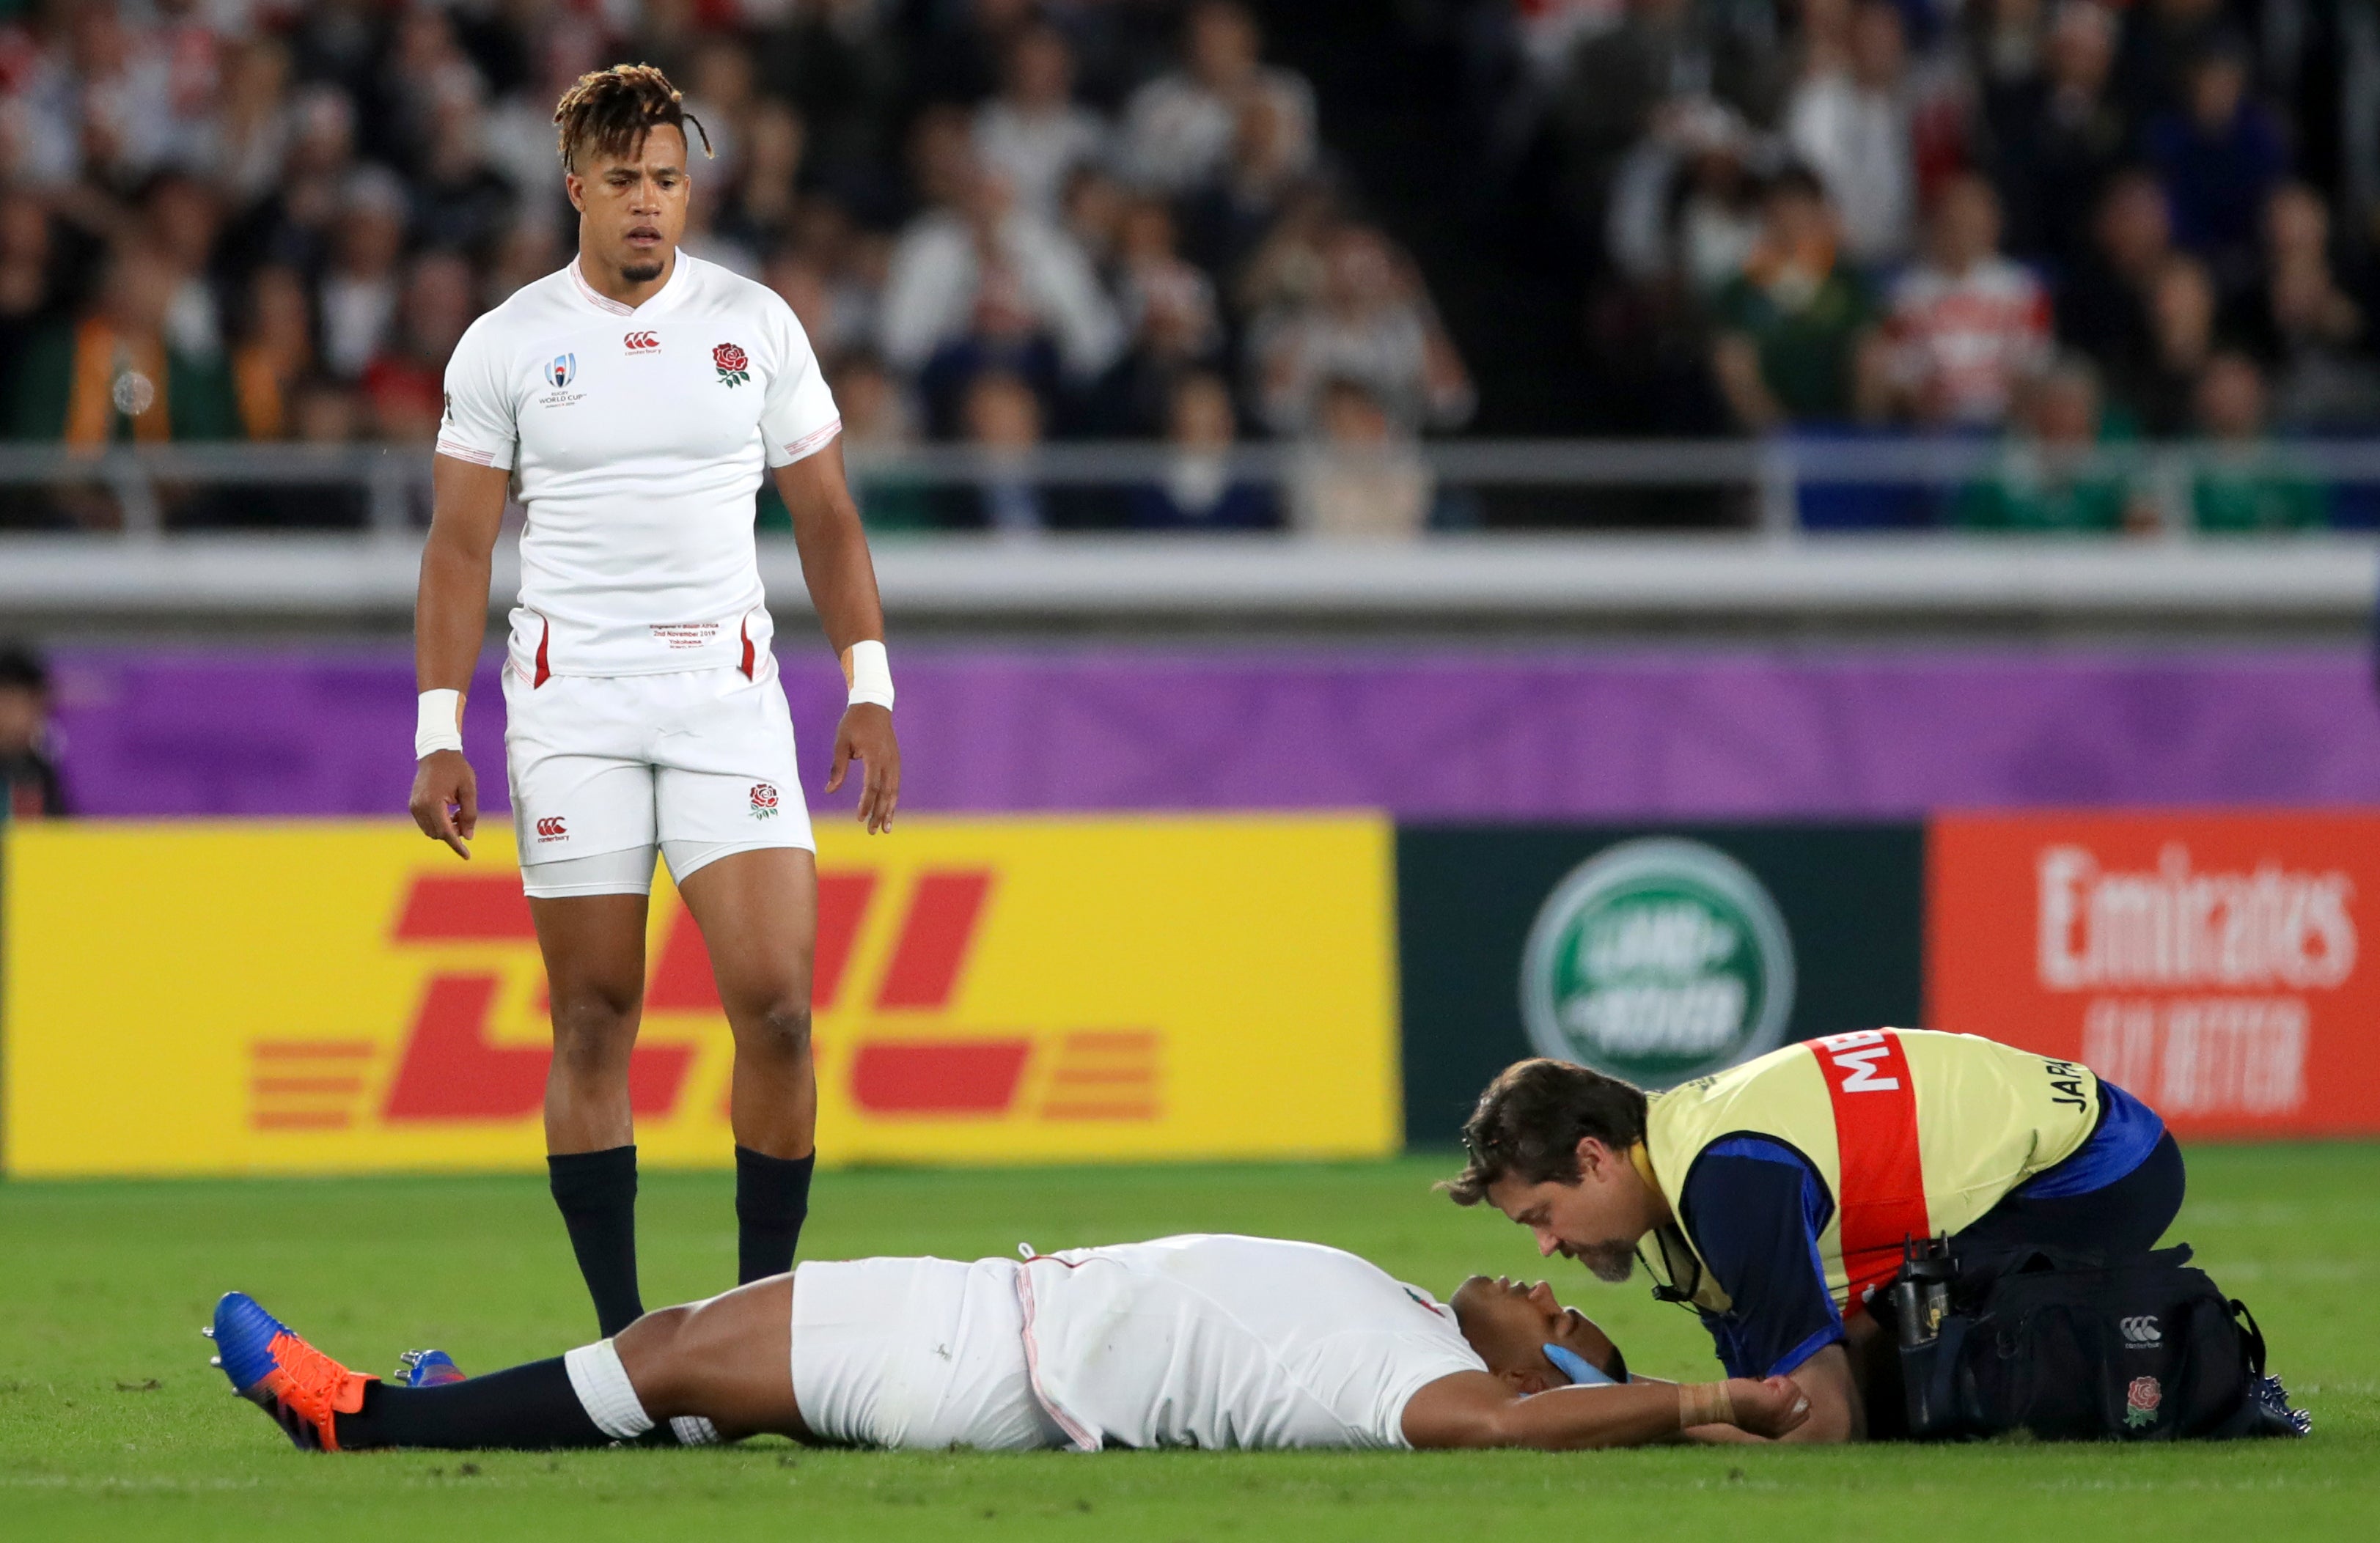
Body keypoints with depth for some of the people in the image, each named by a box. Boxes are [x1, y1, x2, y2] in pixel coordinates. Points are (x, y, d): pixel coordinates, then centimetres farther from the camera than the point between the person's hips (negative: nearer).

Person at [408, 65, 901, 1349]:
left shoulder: (755, 324, 6)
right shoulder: (506, 344, 3)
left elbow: (825, 517, 11)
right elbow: (459, 545, 4)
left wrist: (869, 687, 3)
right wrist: (440, 734, -3)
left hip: (726, 690, 1)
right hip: (570, 702, -1)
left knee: (775, 1001, -11)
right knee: (592, 1024, -2)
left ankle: (763, 1310, 0)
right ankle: (621, 1335, 4)